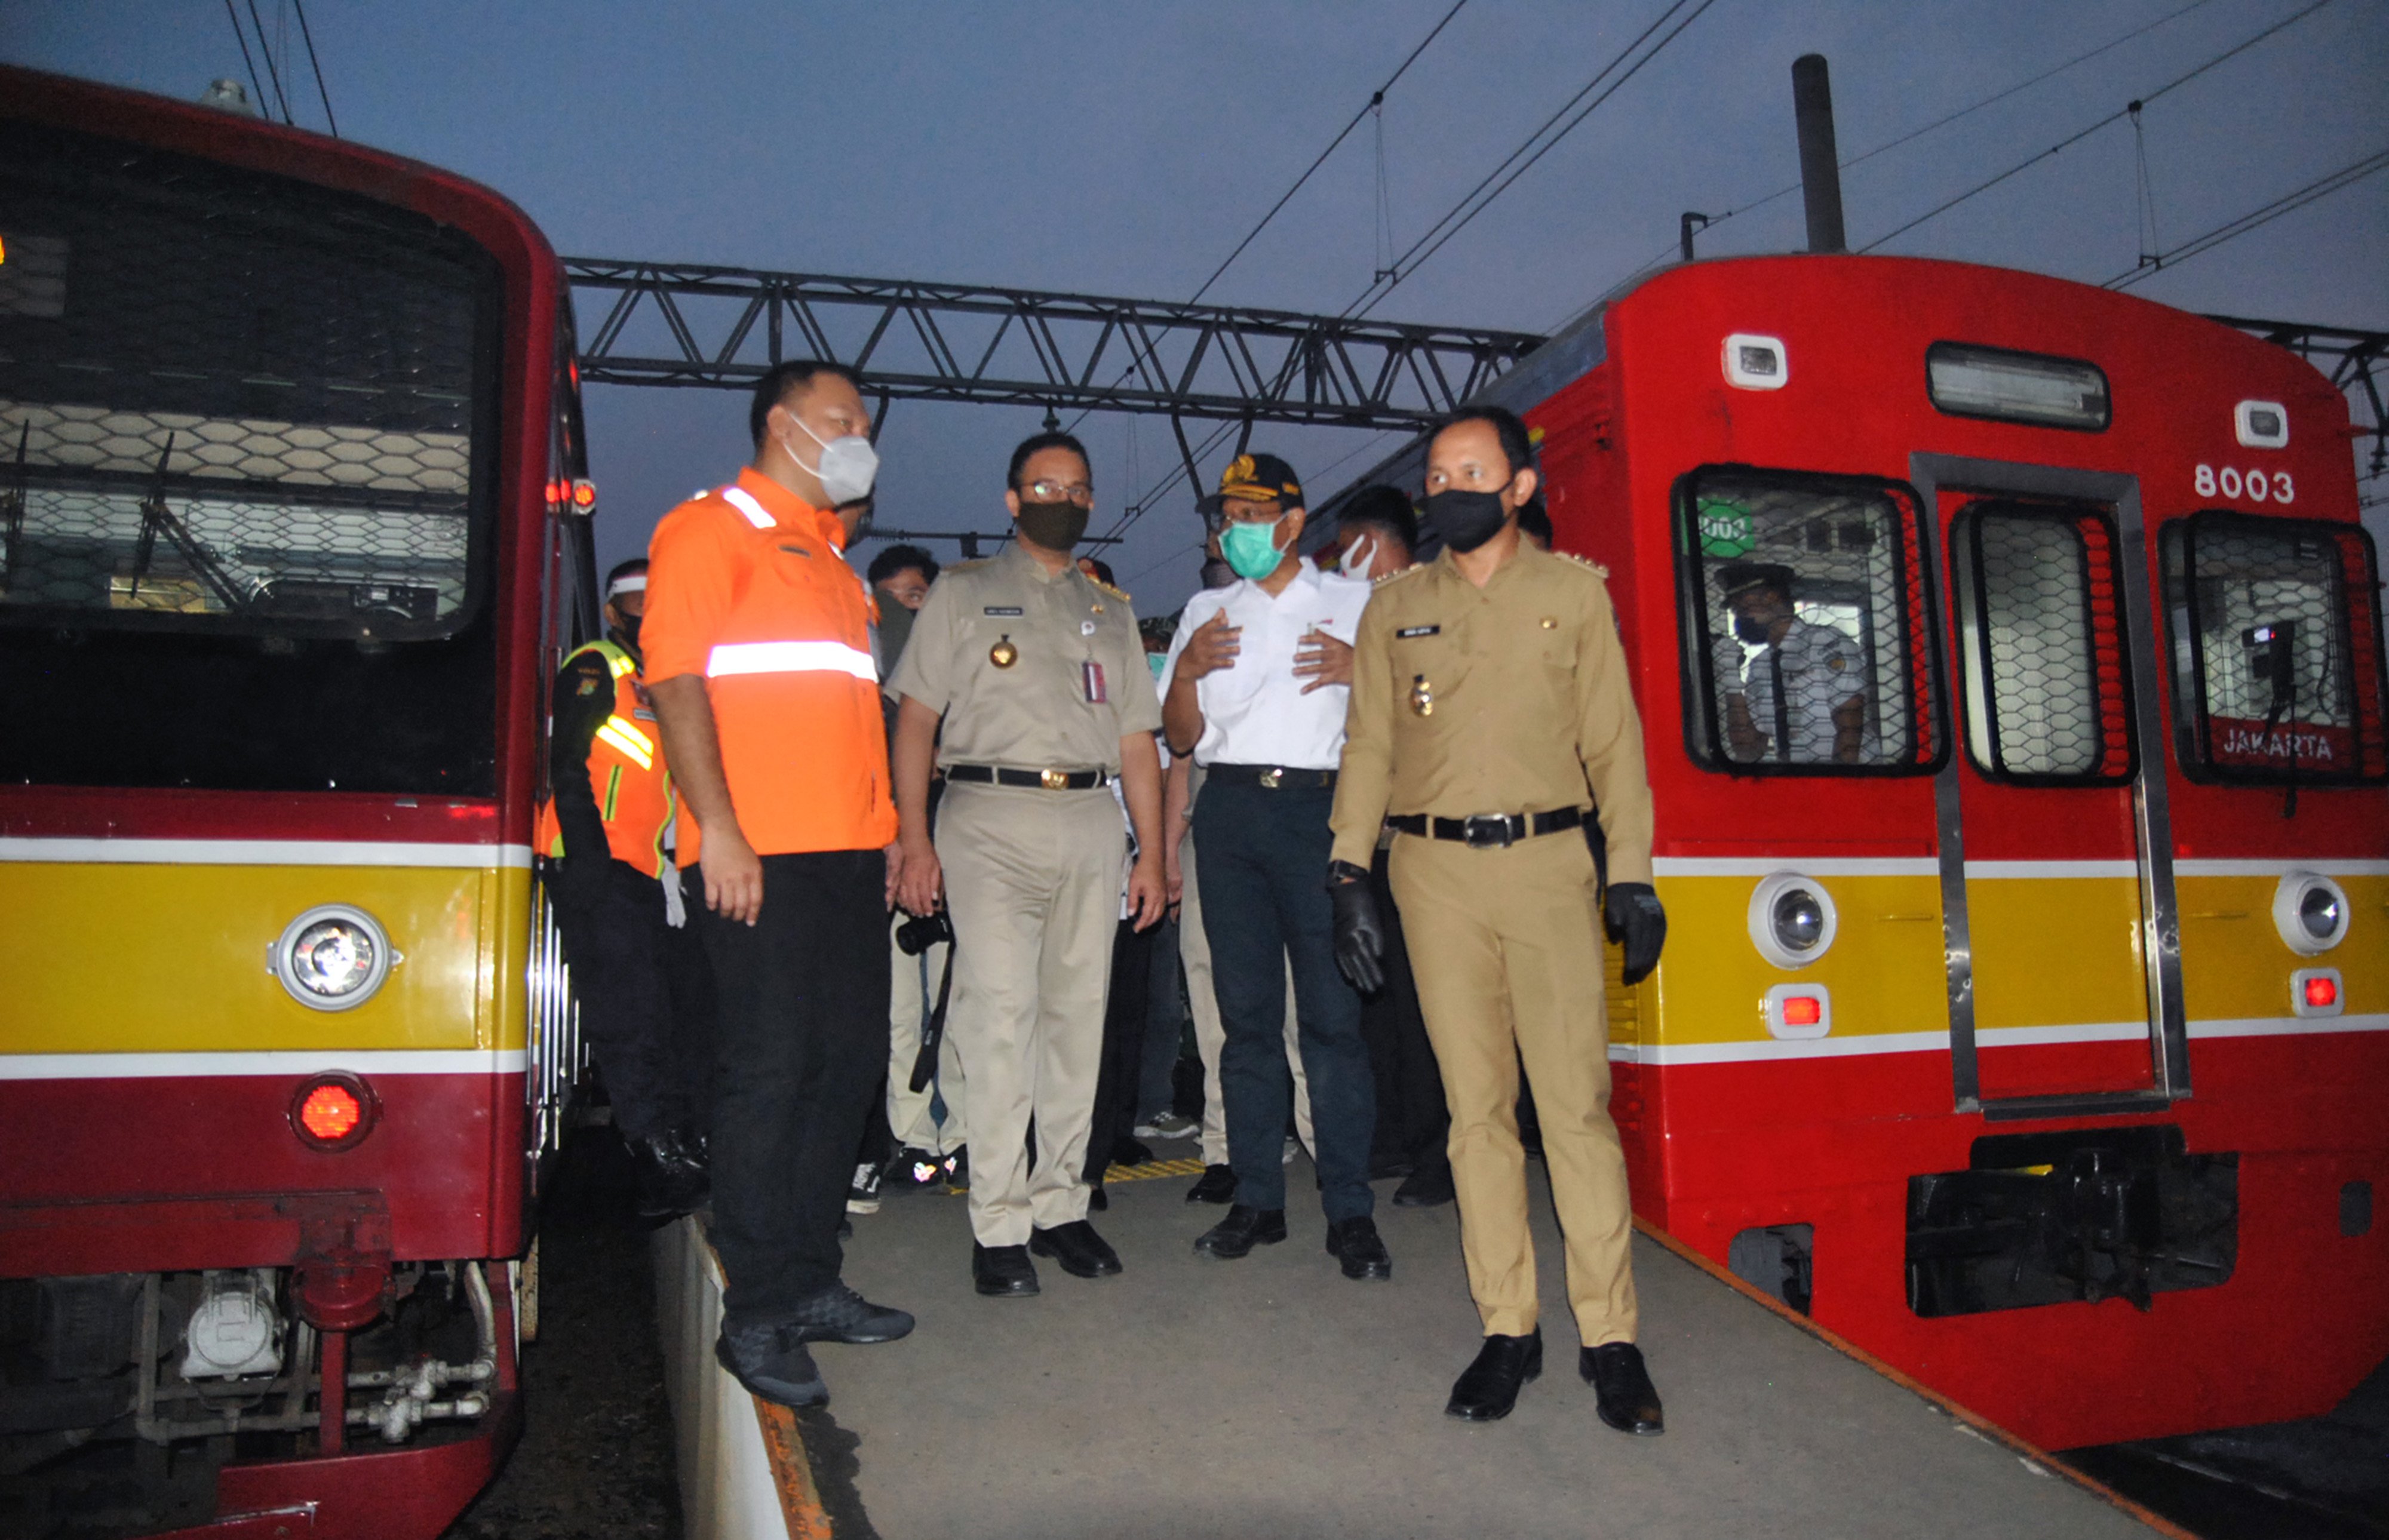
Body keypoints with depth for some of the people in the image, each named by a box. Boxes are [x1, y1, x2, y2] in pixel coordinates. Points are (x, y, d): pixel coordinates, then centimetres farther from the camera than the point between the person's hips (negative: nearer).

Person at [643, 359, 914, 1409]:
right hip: (759, 858, -8)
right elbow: (674, 679, -10)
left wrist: (888, 830, 17)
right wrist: (717, 828, -17)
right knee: (768, 1072, -5)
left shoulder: (834, 560, 25)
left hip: (849, 853, 8)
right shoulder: (710, 529, 1)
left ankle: (810, 1283, 21)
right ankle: (755, 1316, 5)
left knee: (849, 1066, 9)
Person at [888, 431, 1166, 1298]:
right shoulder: (963, 594, 11)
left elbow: (1136, 740, 18)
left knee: (1077, 1017, 4)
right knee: (999, 1016, -9)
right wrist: (914, 840, -8)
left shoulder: (1111, 613, 21)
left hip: (1090, 822, 4)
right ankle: (999, 1226, -3)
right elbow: (916, 718, 2)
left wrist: (1151, 853, 9)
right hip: (990, 817, -3)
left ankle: (1059, 1205, 14)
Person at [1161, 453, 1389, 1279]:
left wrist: (1363, 670, -7)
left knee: (1333, 1013, -7)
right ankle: (1257, 1199, 13)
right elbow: (1181, 739, 15)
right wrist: (1186, 670, -3)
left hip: (1322, 808, -3)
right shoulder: (1206, 611, 19)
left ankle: (1350, 1210, 0)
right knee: (1246, 1012, 5)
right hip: (1231, 809, 3)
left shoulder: (1356, 604, 12)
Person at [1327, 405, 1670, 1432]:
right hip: (1435, 869, 2)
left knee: (1576, 1100, -4)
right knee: (1477, 1105, 4)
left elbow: (1613, 740, 7)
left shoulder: (1574, 590, 9)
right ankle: (1508, 1331, 13)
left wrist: (1633, 876, 0)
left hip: (1547, 863, -1)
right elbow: (1369, 745, 12)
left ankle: (1610, 1337, 6)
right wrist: (1349, 875, 3)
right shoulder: (1395, 606, 14)